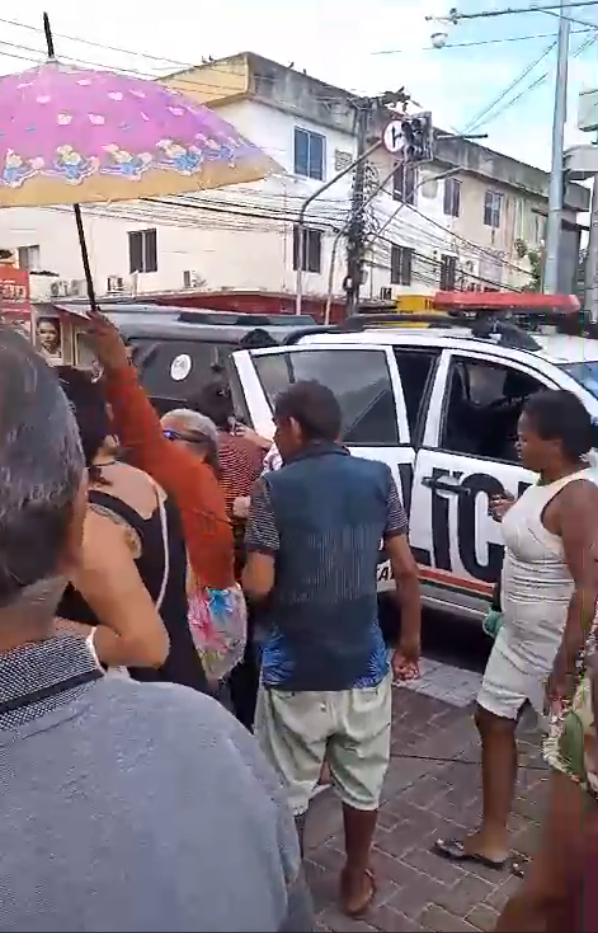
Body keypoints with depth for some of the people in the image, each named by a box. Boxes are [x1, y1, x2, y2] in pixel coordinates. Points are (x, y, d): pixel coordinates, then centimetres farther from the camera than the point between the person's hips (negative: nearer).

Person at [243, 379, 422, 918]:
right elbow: (406, 569, -1)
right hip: (363, 661, 3)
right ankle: (356, 882, 39)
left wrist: (248, 554, 7)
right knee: (362, 782, 21)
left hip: (294, 666, -3)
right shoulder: (378, 478, -3)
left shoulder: (274, 488, -13)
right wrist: (411, 639, 11)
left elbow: (258, 586, -15)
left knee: (287, 789, 17)